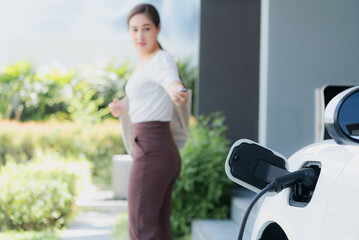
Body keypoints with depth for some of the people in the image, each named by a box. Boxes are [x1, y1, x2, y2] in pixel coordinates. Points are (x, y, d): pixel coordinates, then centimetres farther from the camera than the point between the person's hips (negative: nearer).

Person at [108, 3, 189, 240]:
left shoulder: (162, 60, -12)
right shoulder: (144, 62, 18)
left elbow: (173, 84, -36)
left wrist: (179, 94, -59)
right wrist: (122, 110, 9)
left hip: (151, 154, -10)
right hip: (163, 152, 10)